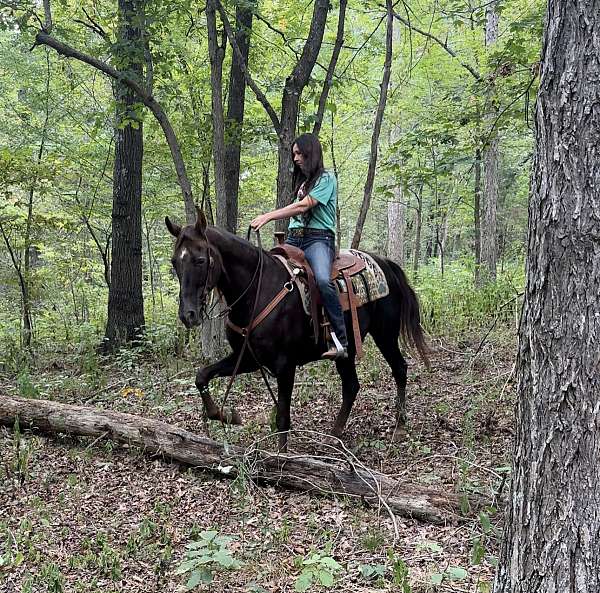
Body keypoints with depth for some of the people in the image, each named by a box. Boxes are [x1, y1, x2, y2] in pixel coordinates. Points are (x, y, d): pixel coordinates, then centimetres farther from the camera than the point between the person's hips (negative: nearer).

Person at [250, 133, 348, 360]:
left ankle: (340, 342, -33)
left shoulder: (326, 178, 0)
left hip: (318, 239, -8)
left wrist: (269, 216, -15)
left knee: (323, 281, -34)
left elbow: (303, 206, -12)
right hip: (293, 239, 8)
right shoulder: (301, 181, 26)